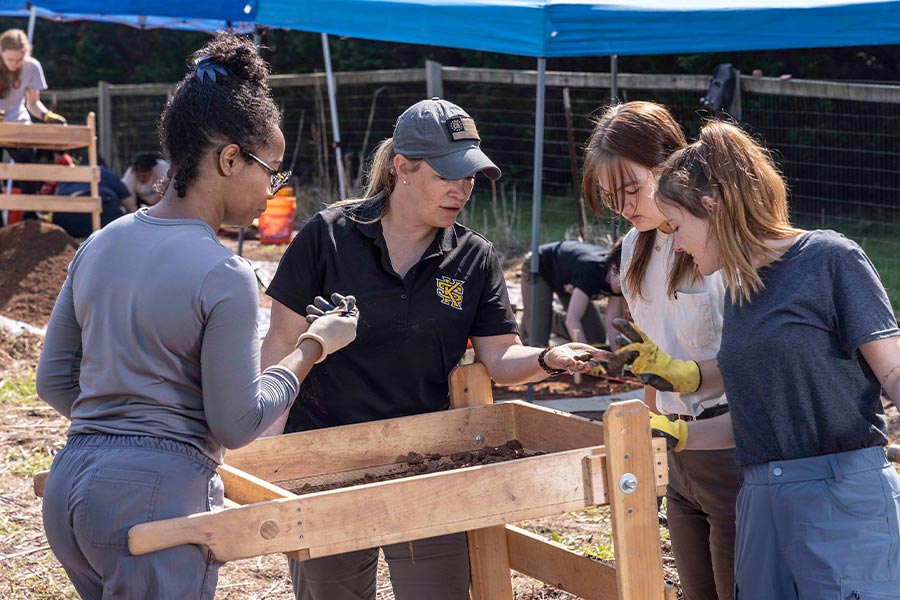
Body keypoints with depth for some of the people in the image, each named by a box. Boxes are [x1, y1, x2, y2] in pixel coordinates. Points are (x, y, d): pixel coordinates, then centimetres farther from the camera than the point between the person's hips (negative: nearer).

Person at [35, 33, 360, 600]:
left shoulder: (100, 245, 7)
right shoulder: (225, 277, -15)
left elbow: (54, 380, 13)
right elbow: (236, 424, -11)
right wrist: (313, 346, 0)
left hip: (68, 485, 8)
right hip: (155, 494, -8)